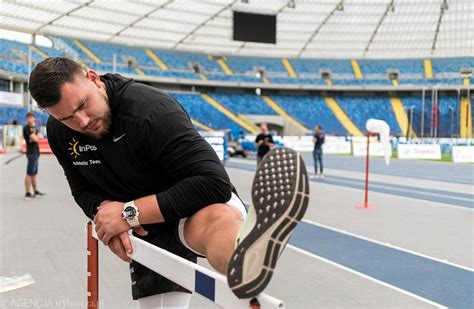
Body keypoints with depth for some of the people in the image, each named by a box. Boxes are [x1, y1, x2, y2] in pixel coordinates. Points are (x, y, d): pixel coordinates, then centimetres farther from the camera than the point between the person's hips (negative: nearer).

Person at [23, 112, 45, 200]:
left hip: (36, 152, 10)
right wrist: (37, 136, 3)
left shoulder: (33, 127, 18)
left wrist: (36, 137, -6)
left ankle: (35, 191, 21)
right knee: (29, 174, -8)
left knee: (34, 173, 14)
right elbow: (35, 139, -18)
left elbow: (40, 137, 13)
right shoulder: (26, 128, -11)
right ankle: (27, 193, -7)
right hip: (31, 153, -10)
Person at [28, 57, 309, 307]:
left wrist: (130, 213, -30)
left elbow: (214, 182, -34)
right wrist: (105, 211, -18)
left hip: (197, 206, -7)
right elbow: (84, 191, 7)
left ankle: (244, 261, -76)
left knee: (217, 216, -43)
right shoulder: (60, 132, -5)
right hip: (149, 233, 7)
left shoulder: (151, 110, -27)